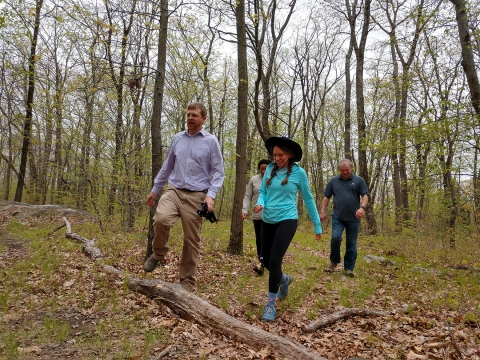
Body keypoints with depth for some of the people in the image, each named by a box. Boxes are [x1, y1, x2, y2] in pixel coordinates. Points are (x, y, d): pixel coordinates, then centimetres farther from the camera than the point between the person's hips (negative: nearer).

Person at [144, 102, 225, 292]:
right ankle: (158, 254, 2)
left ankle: (187, 281, 17)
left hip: (196, 196, -2)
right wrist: (155, 189, 19)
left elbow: (218, 172, -2)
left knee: (191, 240, 2)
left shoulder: (211, 141, 0)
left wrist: (211, 195, -17)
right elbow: (167, 166, 18)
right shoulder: (178, 138, 11)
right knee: (161, 219, -27)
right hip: (174, 191, 2)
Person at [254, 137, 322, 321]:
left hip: (287, 220, -5)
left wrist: (317, 225, 6)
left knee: (275, 260, -16)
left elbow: (308, 199, 1)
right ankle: (284, 279, 44)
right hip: (268, 221, 5)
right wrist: (260, 203, -15)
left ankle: (271, 303, -1)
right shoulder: (270, 169, 3)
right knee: (267, 261, 12)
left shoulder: (298, 172, -7)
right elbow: (263, 192, 9)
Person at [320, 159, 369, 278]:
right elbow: (326, 197, 10)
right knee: (335, 238, -15)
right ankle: (334, 261, 7)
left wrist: (362, 207, -22)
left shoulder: (359, 180, 3)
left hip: (353, 218, 0)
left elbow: (365, 195, -4)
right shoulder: (333, 181, 8)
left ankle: (349, 268, 15)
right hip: (337, 217, 0)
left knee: (351, 243, 5)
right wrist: (322, 211, 1)